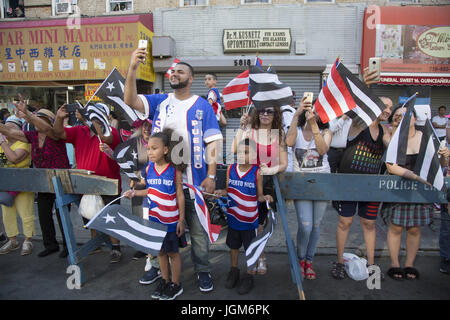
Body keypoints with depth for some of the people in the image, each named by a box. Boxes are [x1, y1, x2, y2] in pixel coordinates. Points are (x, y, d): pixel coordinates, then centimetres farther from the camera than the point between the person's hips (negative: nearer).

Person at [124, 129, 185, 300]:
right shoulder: (148, 169, 0)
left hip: (171, 220, -4)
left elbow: (180, 196, -8)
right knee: (160, 251, 17)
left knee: (172, 252, 9)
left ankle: (176, 284, 26)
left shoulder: (174, 171, -13)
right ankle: (165, 281, 35)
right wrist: (134, 193, -4)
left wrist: (181, 220, -8)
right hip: (154, 219, 5)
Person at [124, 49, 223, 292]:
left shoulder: (202, 106, 2)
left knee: (198, 228, 7)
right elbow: (130, 100, -5)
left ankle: (202, 270, 26)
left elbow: (212, 142, -3)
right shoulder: (160, 102, 10)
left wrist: (211, 176, -10)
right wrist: (132, 68, -19)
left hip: (193, 179, -2)